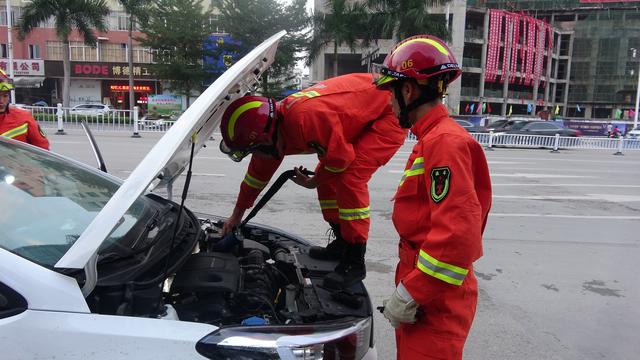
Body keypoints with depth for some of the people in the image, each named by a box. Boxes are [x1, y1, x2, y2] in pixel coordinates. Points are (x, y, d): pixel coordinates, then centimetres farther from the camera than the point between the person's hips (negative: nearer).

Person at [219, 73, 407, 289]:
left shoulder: (306, 119, -37)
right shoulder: (275, 127, -4)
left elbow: (341, 158, -27)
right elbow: (259, 170, 10)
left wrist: (313, 182, -7)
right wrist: (237, 214, 20)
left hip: (390, 113, -9)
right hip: (364, 114, 9)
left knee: (350, 179, -21)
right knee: (327, 178, 6)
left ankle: (354, 262, -10)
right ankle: (342, 243, 20)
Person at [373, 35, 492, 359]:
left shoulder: (445, 142, -20)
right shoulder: (431, 139, 12)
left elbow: (458, 234, -28)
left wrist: (410, 295, -22)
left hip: (433, 304, -10)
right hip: (421, 292, 10)